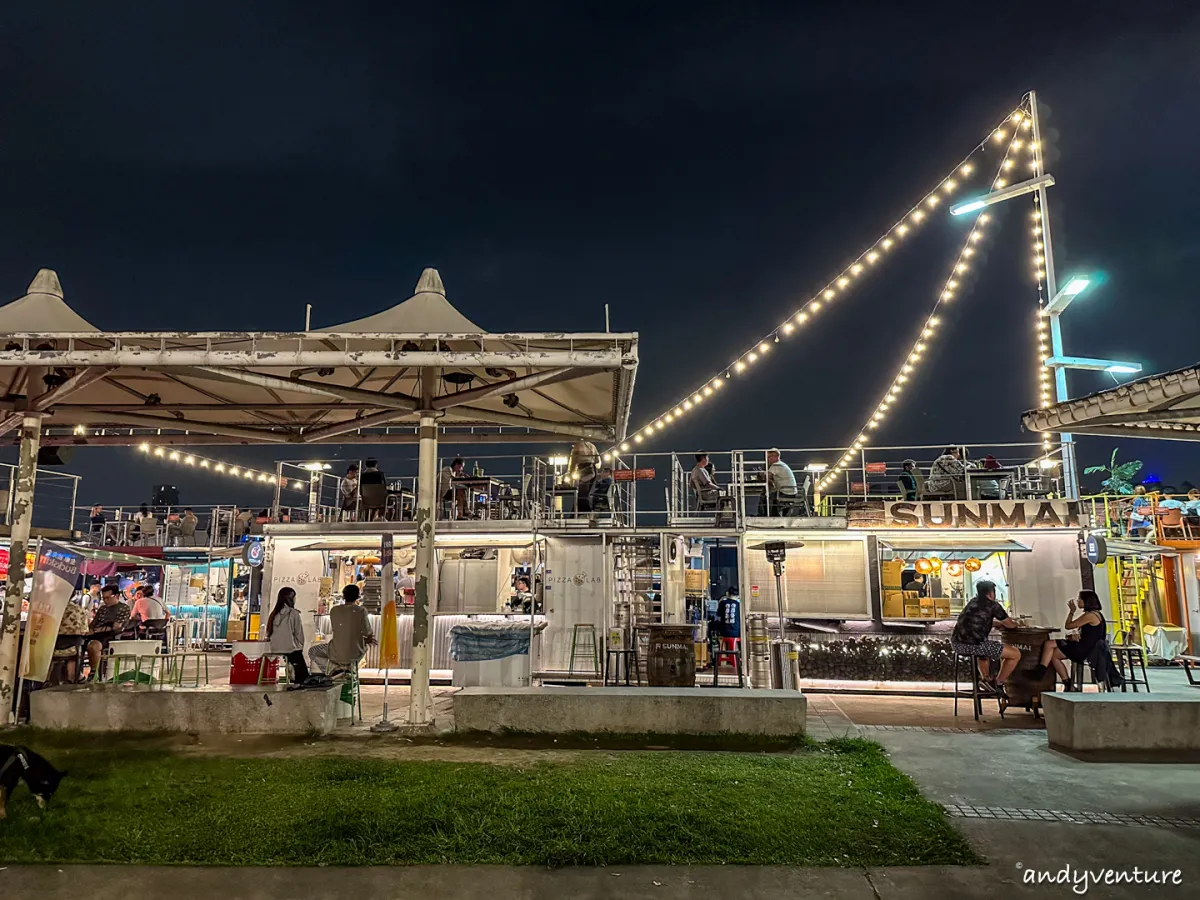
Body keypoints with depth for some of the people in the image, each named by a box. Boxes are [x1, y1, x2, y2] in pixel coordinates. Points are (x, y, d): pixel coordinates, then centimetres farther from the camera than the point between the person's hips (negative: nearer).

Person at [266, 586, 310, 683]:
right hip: (292, 651, -5)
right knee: (304, 679, 2)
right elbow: (299, 635, -5)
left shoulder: (273, 614, 4)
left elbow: (269, 634, 6)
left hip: (275, 652, 5)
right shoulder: (293, 614, -9)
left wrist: (277, 646, 16)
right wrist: (299, 647, 11)